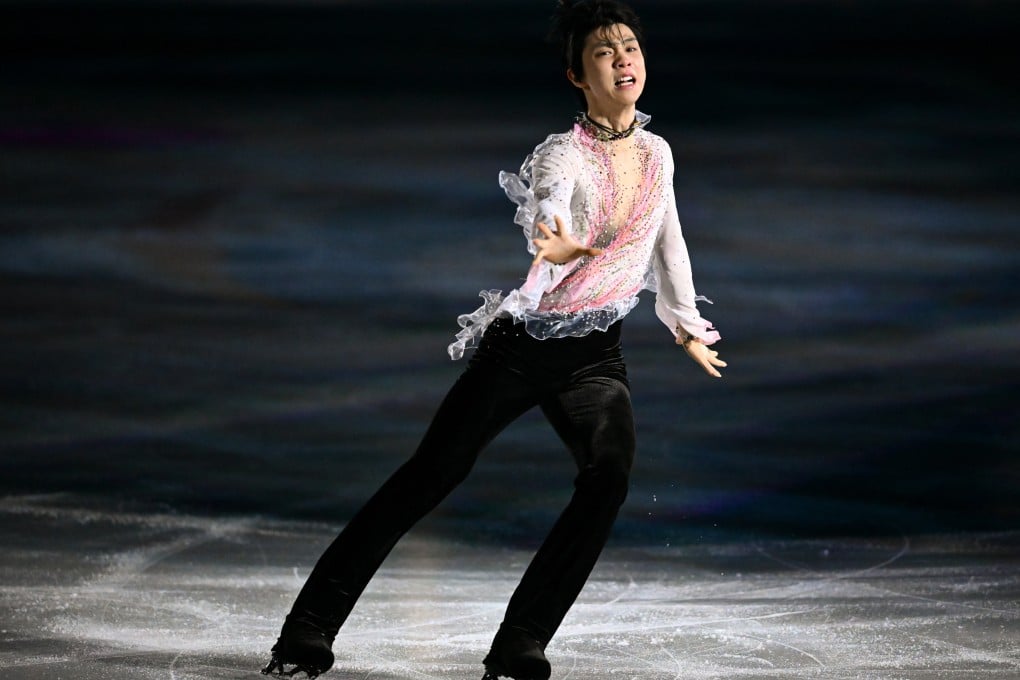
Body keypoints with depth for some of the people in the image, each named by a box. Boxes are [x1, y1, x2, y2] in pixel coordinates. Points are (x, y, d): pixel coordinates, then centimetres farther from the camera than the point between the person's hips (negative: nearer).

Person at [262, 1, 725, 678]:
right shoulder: (564, 155, -14)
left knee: (609, 475, -22)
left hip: (596, 354, 4)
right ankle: (312, 625, 4)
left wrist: (689, 328, 33)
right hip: (523, 342, -4)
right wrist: (555, 248, -61)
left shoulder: (658, 154, 5)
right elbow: (548, 217, -36)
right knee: (431, 475, -5)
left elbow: (668, 246, 23)